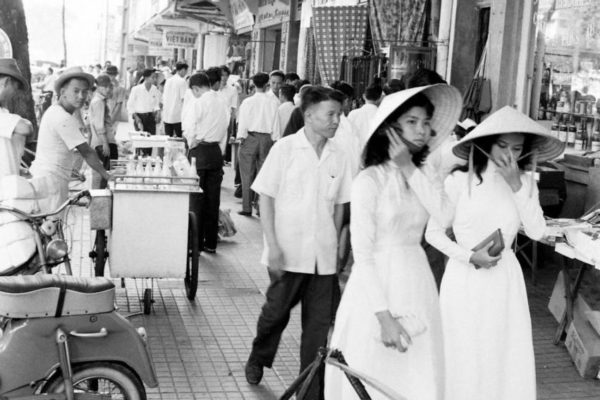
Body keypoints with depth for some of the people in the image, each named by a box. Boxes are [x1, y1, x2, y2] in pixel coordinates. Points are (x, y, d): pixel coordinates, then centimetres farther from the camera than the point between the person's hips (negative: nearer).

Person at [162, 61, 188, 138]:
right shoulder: (182, 81, -9)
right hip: (178, 116, -6)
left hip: (166, 116, 6)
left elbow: (164, 97, 14)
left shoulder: (168, 80, 10)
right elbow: (183, 99, -13)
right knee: (180, 138, -1)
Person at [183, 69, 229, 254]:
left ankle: (197, 243, 5)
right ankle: (210, 243, 16)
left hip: (200, 151, -6)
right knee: (213, 199, 10)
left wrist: (192, 144, 5)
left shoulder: (198, 103, -12)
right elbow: (224, 131, 11)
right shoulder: (222, 103, 6)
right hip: (217, 151, 6)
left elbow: (189, 130, -13)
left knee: (197, 199, 2)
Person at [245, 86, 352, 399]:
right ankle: (257, 359, 39)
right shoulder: (285, 149, -6)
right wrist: (273, 246, -10)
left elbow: (339, 205, 12)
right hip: (288, 253, -3)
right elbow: (266, 198, -5)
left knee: (319, 325, 5)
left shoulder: (338, 157, 3)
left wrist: (335, 245, 12)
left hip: (323, 256, 3)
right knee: (276, 312, 10)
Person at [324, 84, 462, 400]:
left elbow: (445, 215, -14)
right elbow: (363, 254, -13)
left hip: (417, 284, 6)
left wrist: (409, 168, -13)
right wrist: (383, 315, -18)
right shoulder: (369, 180, -11)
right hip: (377, 284, -5)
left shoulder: (423, 177, 7)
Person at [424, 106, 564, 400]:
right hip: (465, 279, -3)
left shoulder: (525, 182, 2)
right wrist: (469, 256, -16)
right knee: (464, 358, 7)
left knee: (508, 357, 8)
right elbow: (433, 233, -6)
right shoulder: (460, 181, -11)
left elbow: (537, 231, -9)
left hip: (504, 279, 3)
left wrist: (516, 185, -14)